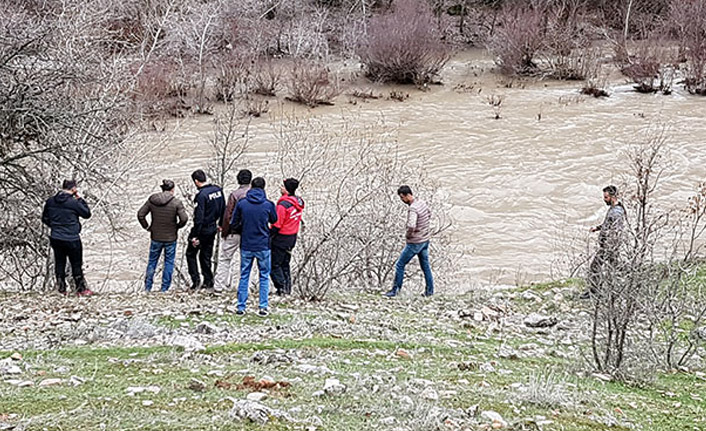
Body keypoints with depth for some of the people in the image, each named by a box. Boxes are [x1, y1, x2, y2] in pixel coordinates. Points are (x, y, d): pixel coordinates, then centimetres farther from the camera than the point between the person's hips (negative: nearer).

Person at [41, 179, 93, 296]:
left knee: (59, 263, 16)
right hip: (71, 239, -5)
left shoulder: (50, 201, -2)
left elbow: (45, 219, 7)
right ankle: (81, 289, 21)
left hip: (55, 238, 5)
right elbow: (87, 214, -4)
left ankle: (61, 289, 24)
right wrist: (80, 198, -3)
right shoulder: (74, 202, -18)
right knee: (76, 264, 10)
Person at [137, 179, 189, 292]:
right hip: (170, 238, -2)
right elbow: (184, 218, -18)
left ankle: (147, 287, 20)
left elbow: (140, 214, -2)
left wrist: (147, 227, 8)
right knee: (169, 263, 11)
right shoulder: (176, 202, -12)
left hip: (155, 237, 2)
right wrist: (177, 227, 0)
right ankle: (164, 288, 13)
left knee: (152, 262, 17)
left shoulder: (152, 200, -3)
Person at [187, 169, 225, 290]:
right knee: (206, 256, 17)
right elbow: (223, 209, 12)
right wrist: (220, 224, 24)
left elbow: (198, 218, -23)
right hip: (213, 229, 7)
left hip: (202, 230, -7)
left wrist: (195, 236, -19)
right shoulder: (218, 190, 1)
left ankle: (195, 279, 2)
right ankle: (208, 282, 18)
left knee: (191, 254, 11)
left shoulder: (201, 195, -23)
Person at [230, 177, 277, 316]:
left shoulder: (241, 203, -7)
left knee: (244, 276, 12)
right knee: (264, 276, 11)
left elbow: (234, 224, 1)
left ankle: (241, 307, 13)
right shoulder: (268, 205, -10)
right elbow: (274, 220, 9)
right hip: (263, 246, -1)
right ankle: (263, 307, 8)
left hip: (246, 246, 1)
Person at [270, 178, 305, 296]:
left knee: (275, 264, 3)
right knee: (285, 263, 19)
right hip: (293, 236, 8)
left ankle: (281, 288, 1)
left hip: (282, 238, -8)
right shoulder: (298, 202, 2)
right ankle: (288, 288, 23)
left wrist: (268, 235, -8)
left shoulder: (283, 205, -24)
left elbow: (277, 225, -21)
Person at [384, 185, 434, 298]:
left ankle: (395, 290, 11)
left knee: (400, 265, 4)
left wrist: (408, 234, -20)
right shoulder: (421, 202, 2)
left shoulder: (413, 209, -26)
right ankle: (429, 290, 22)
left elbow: (411, 225, -41)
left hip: (415, 242, -9)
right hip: (425, 239, 9)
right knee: (425, 265, 17)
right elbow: (429, 213, 24)